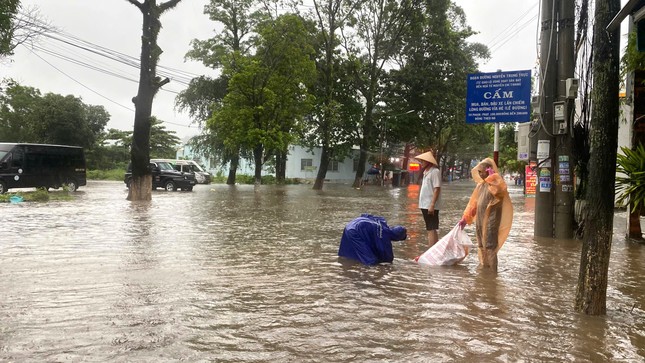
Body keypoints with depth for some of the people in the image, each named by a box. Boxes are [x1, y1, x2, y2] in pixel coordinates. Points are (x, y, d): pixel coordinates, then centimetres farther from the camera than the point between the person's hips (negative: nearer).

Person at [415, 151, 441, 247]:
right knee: (432, 229, 15)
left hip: (430, 206, -9)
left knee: (431, 230, -8)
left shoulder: (435, 172, -13)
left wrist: (432, 205, -23)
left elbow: (437, 189, -19)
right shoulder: (426, 172, 15)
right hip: (425, 205, 9)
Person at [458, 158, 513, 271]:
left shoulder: (496, 183, -10)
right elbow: (473, 202, 16)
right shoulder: (480, 185, 13)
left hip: (491, 220, -8)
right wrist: (465, 218, 16)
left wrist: (492, 176, -25)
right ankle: (483, 268, 25)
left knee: (490, 247, -7)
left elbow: (501, 189, -36)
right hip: (480, 220, 8)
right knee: (481, 246, 14)